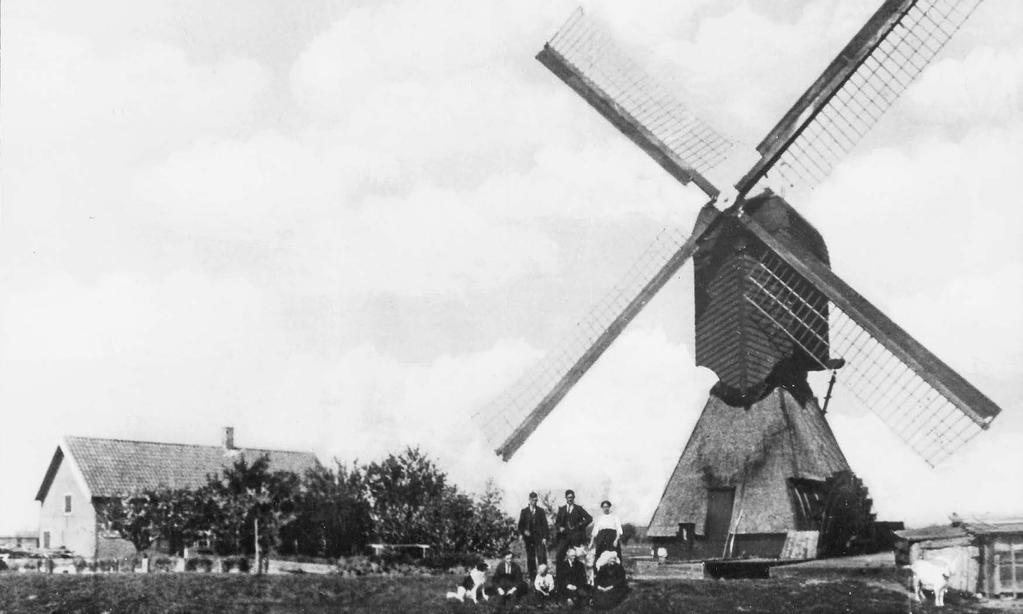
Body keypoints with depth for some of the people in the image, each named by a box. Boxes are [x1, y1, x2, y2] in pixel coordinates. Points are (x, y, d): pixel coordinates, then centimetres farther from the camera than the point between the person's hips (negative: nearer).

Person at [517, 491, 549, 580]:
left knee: (542, 557, -11)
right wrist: (523, 532, -9)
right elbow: (520, 525, 9)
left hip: (539, 537, -1)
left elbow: (544, 524, 5)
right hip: (528, 538, 1)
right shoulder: (524, 511, 9)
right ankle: (532, 577, 6)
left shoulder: (541, 511, 8)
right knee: (530, 558, 2)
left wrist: (544, 537, -3)